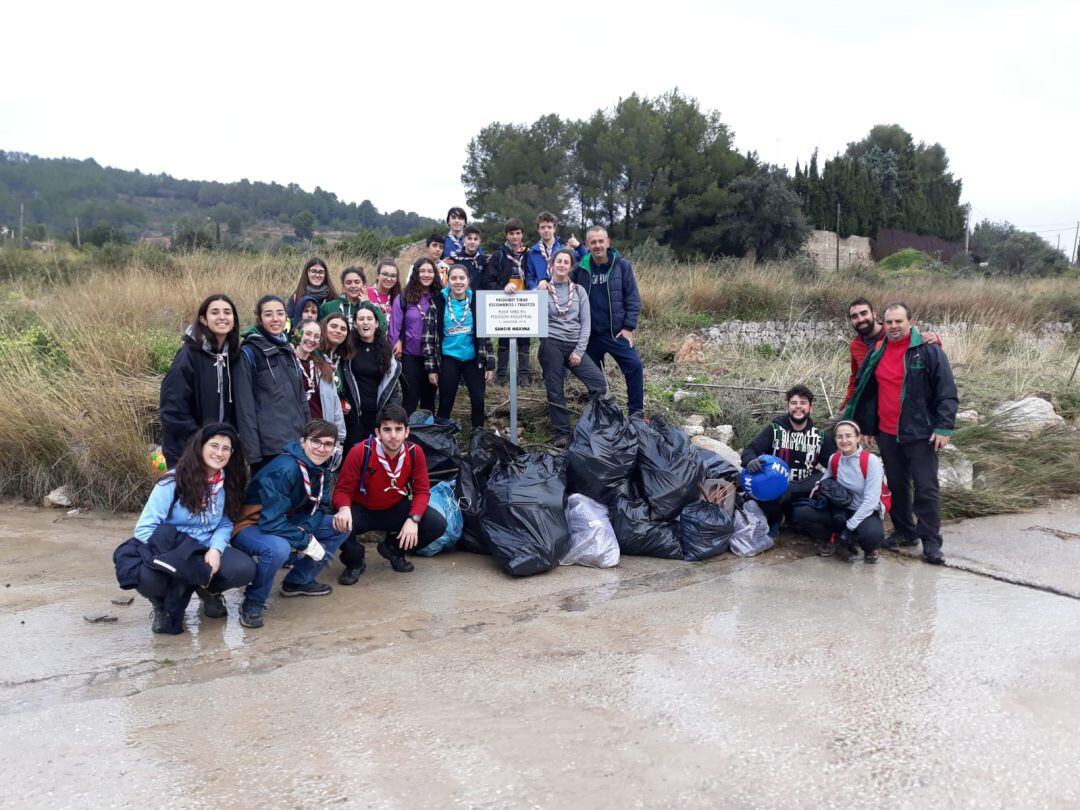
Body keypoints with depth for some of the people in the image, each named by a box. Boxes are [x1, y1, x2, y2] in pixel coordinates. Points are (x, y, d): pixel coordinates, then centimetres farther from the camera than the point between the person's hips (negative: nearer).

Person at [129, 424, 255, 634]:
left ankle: (207, 591, 11)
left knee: (244, 569, -26)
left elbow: (225, 524, 3)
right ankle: (163, 605, 3)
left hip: (206, 550, 4)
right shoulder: (173, 482, -15)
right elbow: (144, 529, -17)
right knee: (148, 578, -38)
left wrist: (215, 549, -19)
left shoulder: (228, 484, 0)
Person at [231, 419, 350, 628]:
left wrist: (304, 530, -18)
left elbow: (318, 508, 2)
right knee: (278, 548, -40)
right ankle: (253, 602, -13)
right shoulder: (284, 470, -29)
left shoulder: (322, 469, -3)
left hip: (286, 523, 8)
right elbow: (272, 523, -32)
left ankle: (298, 581, 10)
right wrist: (306, 542, -26)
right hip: (250, 526, -8)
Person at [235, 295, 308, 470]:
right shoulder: (249, 353, -5)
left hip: (297, 442, 6)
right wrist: (252, 452, -15)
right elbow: (245, 407, -9)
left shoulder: (288, 350, 15)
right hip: (268, 448, -6)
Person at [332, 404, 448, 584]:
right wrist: (344, 508, -41)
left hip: (396, 509, 3)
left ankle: (393, 549, 12)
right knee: (339, 525, -36)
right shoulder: (360, 452, -24)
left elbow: (422, 490, -9)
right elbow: (342, 490, -17)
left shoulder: (415, 453, -16)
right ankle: (355, 562, 2)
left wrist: (413, 519, -27)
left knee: (438, 524, -17)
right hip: (362, 510, -3)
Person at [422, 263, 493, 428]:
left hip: (473, 359, 2)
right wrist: (431, 367, -5)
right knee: (445, 403, 5)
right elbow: (429, 337, -2)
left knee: (478, 400, 0)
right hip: (448, 360, -1)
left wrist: (489, 365, 1)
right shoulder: (438, 303, -4)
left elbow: (485, 334, 5)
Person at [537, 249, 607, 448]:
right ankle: (562, 433, 12)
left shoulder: (579, 291, 10)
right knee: (555, 390, 1)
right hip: (551, 345, -2)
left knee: (599, 382, -10)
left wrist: (579, 350, -3)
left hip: (575, 345, 2)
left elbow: (585, 322, 6)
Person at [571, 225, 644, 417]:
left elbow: (632, 299, -3)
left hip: (617, 331, -2)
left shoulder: (622, 266, -3)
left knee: (634, 365, -13)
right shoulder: (580, 269, 1)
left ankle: (636, 412, -1)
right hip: (590, 334, 2)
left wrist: (628, 327, -9)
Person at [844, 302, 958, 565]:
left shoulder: (929, 351, -6)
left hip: (920, 434, -5)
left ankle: (931, 541, 3)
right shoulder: (876, 354, 9)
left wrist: (944, 427, -14)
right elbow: (864, 392, 17)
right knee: (896, 485, 14)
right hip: (886, 434, 5)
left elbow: (947, 392, -8)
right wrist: (866, 427, 16)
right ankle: (903, 531, 27)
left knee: (927, 488, -3)